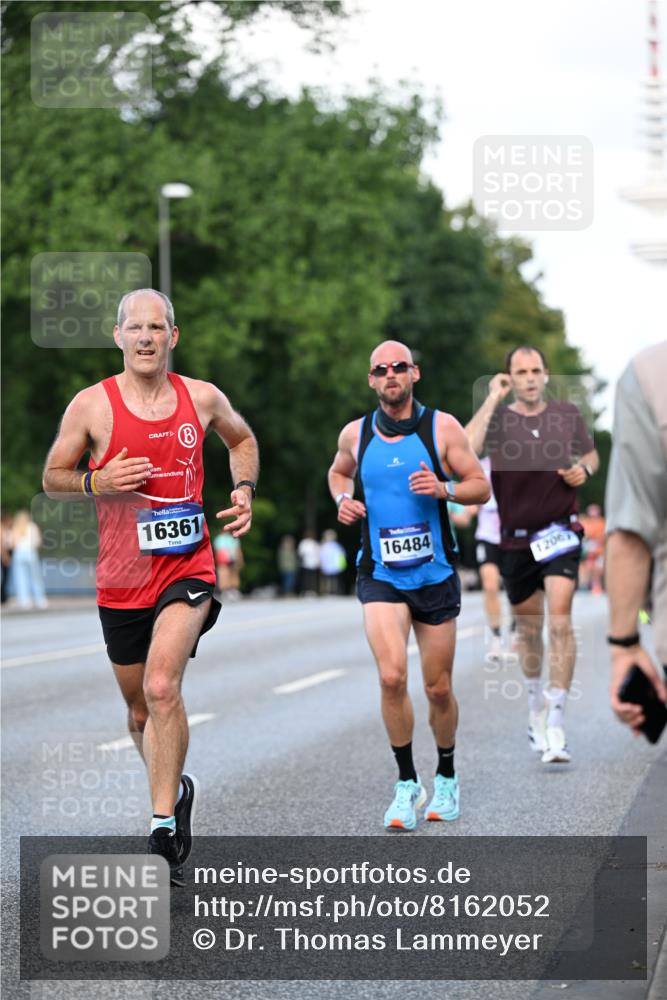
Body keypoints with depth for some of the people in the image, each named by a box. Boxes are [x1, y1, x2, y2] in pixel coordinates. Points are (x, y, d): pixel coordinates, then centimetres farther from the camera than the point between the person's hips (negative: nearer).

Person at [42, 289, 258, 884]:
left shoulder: (203, 399, 2)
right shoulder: (92, 405, -3)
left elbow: (242, 439, 23)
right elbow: (52, 478, 6)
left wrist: (244, 488, 5)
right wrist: (97, 482, -14)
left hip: (187, 570, -2)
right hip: (121, 577, 2)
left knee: (161, 687, -23)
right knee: (141, 709, 13)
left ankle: (164, 830, -20)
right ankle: (176, 790, 42)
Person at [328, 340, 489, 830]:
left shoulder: (443, 427, -2)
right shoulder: (355, 434, 3)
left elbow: (481, 486, 1)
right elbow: (339, 472, 24)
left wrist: (444, 489, -18)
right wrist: (343, 500, 3)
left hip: (435, 574, 0)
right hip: (380, 574, 0)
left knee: (439, 688, 8)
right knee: (392, 676, -19)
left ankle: (446, 778, 31)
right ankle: (407, 784, -5)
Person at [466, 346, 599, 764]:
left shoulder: (568, 414, 2)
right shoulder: (498, 419, -5)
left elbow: (590, 454, 20)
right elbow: (466, 448, -26)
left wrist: (584, 470, -4)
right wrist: (494, 398, -20)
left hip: (561, 533, -1)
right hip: (517, 539, 1)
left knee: (560, 622, -17)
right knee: (529, 629, 14)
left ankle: (556, 727, -18)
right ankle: (536, 703, 40)